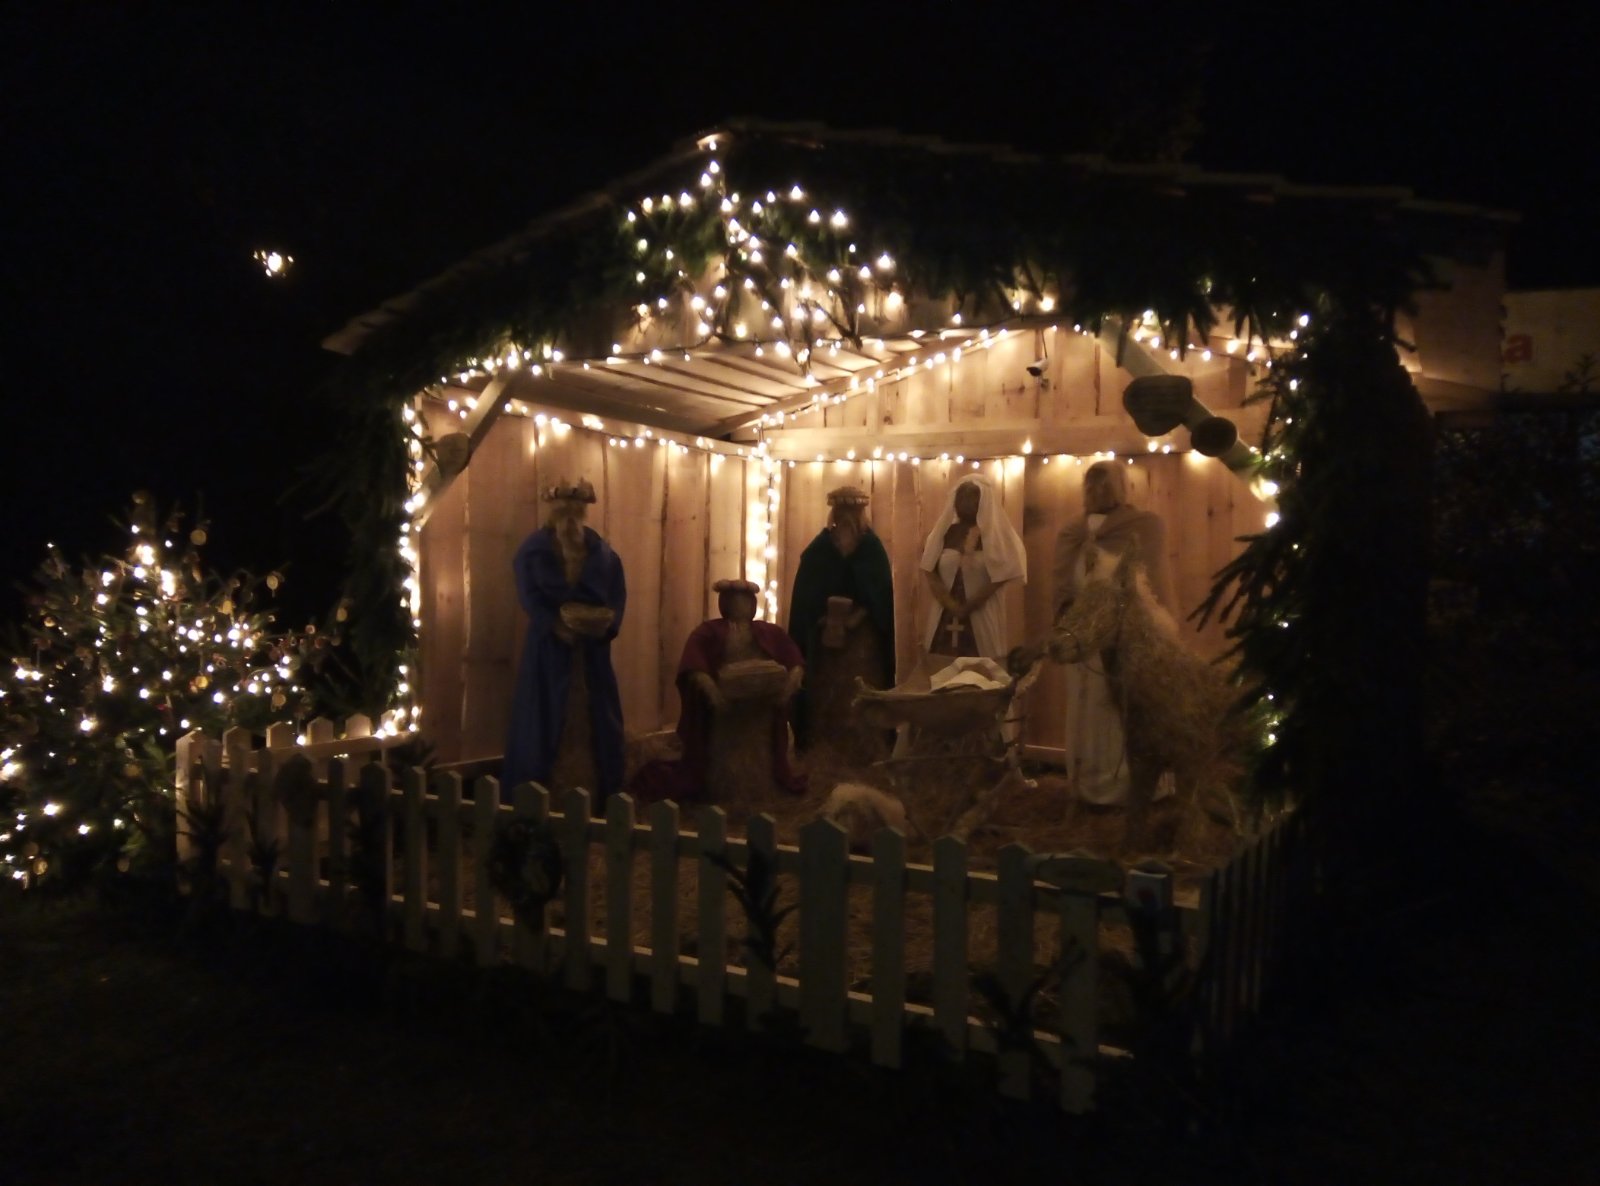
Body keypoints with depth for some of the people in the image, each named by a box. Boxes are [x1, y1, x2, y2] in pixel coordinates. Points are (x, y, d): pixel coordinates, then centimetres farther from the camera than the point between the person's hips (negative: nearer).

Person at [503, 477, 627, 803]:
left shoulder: (602, 551, 7)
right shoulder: (534, 550, -2)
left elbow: (618, 593, 2)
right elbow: (530, 596, -10)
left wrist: (607, 622, -17)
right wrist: (557, 625, -23)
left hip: (592, 646, 3)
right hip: (550, 644, -3)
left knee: (593, 717, 6)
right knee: (547, 718, -2)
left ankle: (593, 793, 14)